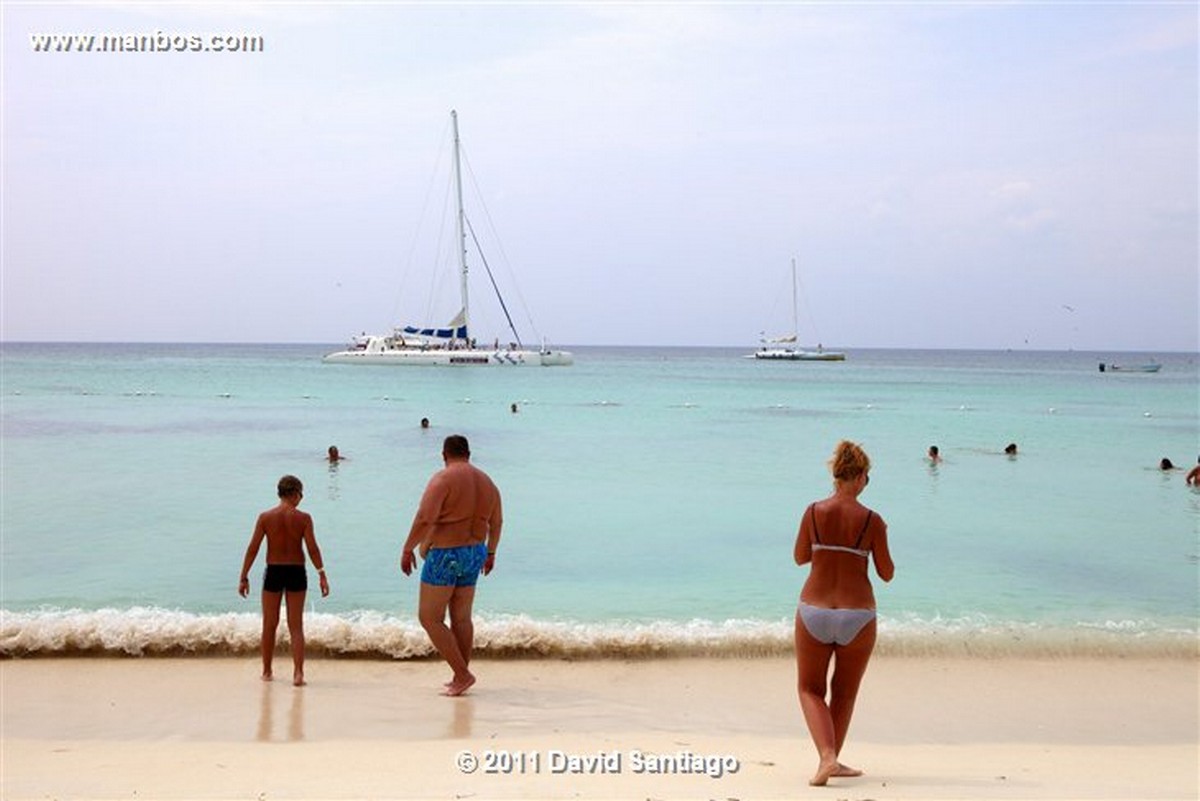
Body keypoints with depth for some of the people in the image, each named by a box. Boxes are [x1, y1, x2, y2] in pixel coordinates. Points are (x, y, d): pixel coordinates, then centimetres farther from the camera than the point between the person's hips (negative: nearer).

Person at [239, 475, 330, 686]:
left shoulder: (265, 517, -3)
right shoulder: (303, 518, -6)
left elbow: (252, 548, -3)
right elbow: (312, 549, -11)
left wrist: (244, 578, 2)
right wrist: (322, 575, -7)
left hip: (273, 572, 1)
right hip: (296, 573, -1)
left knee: (270, 625, 15)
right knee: (296, 626, 6)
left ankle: (266, 671, 24)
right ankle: (298, 673, -3)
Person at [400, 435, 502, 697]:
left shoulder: (443, 479, -13)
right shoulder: (486, 481, 10)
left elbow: (424, 519, -22)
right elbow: (496, 523, 18)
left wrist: (408, 549, -13)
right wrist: (490, 552, 31)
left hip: (445, 555, -8)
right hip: (474, 554, 8)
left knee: (429, 618, 0)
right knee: (462, 618, 15)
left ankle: (462, 674, -4)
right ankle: (460, 677, 20)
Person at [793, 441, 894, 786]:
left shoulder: (814, 512, -5)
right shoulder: (872, 520, -8)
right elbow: (887, 574, 0)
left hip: (813, 611, 0)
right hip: (856, 615, 0)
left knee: (810, 689, 15)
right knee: (844, 692, 20)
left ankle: (826, 756, -5)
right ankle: (832, 760, 29)